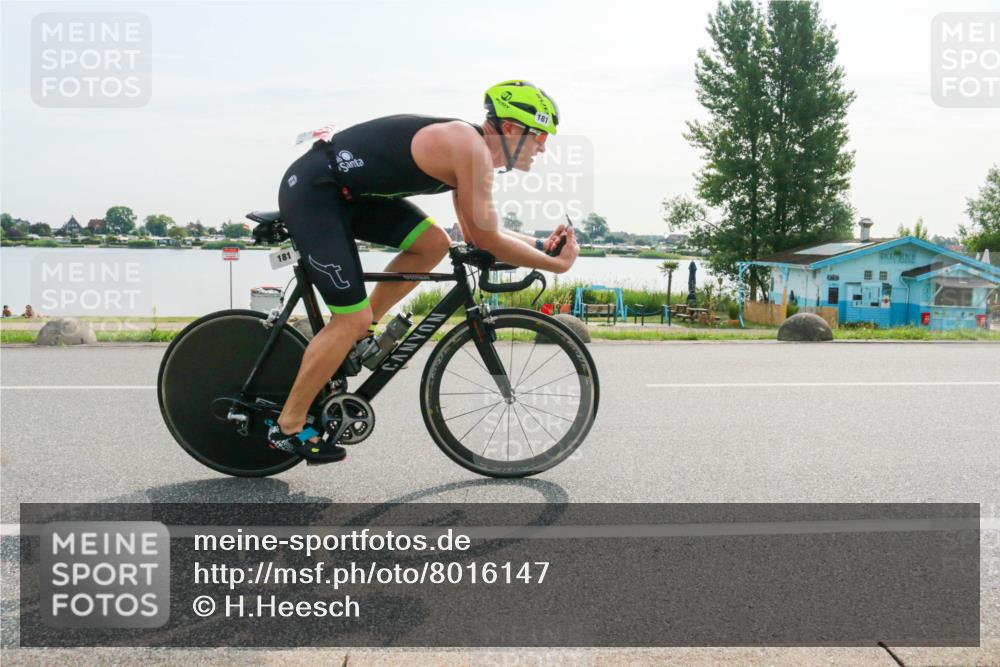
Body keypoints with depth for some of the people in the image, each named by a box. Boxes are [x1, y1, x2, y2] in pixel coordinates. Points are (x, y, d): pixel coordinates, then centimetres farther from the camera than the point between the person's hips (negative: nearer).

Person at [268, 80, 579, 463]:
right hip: (311, 192, -9)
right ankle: (287, 427, 5)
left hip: (346, 190, 9)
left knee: (433, 245, 3)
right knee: (352, 320, -8)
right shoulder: (472, 150, -19)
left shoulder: (469, 148, 11)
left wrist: (540, 245, 8)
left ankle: (363, 334, 13)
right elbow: (487, 239, -15)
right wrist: (556, 264, -6)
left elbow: (476, 234, 16)